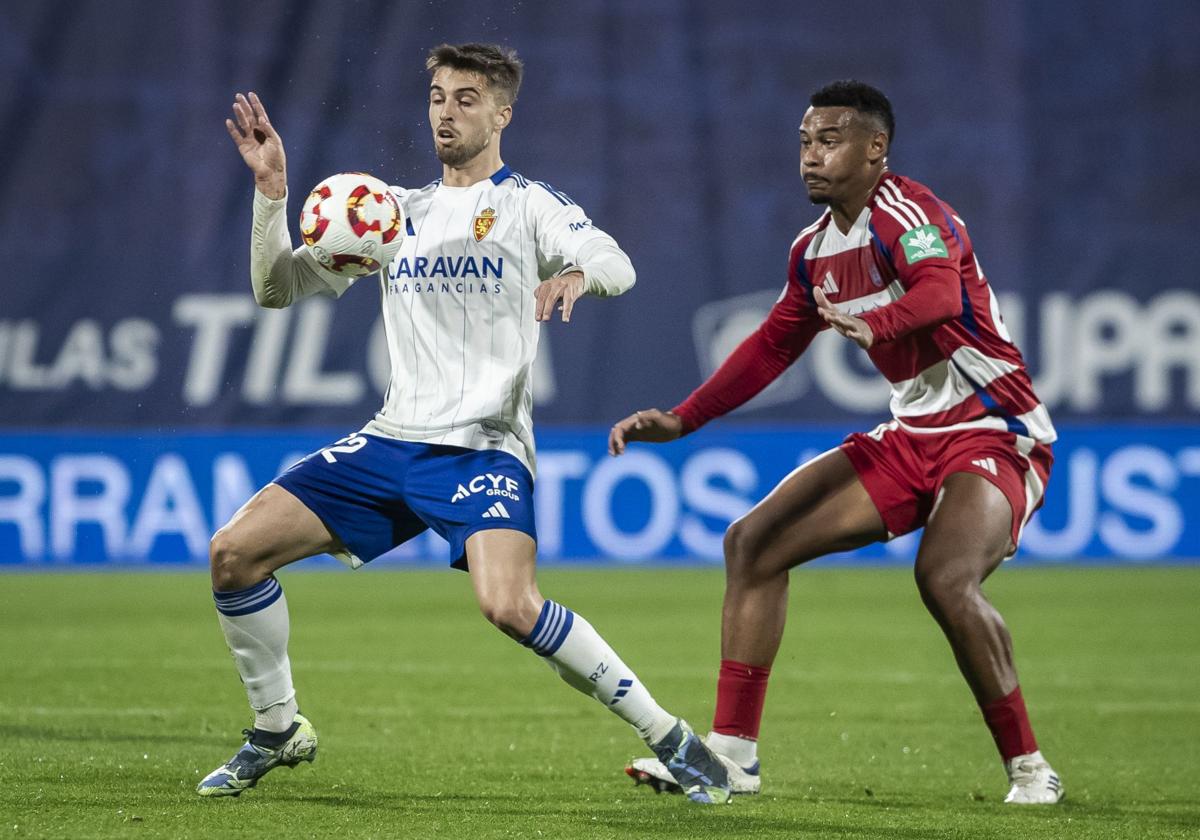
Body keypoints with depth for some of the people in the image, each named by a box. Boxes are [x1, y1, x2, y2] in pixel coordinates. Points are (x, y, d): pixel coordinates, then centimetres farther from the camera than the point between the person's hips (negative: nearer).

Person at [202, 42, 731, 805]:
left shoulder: (527, 203, 2)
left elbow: (616, 266, -16)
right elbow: (277, 288, 16)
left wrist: (576, 273, -39)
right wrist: (271, 193, 1)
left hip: (484, 448, -6)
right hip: (393, 441, 6)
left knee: (510, 604, -30)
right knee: (234, 553, -5)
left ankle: (670, 739, -17)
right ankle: (278, 731, 14)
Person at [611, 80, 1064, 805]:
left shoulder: (906, 212, -18)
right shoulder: (816, 251, 9)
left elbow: (939, 291, -38)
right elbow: (773, 346, 21)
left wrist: (875, 323, -59)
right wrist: (681, 420, 14)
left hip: (995, 435, -9)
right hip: (911, 437, 9)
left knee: (945, 577, -34)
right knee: (753, 542, 2)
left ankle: (1030, 769, -17)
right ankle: (732, 754, 6)